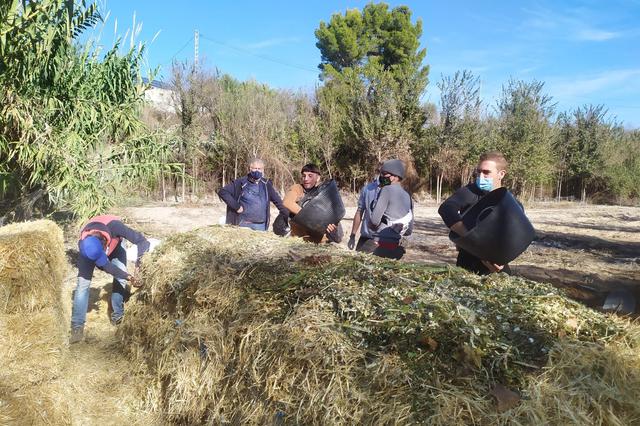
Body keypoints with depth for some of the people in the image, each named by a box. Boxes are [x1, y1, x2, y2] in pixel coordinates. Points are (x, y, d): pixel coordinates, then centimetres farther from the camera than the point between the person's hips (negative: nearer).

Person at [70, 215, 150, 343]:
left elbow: (141, 241, -41)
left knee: (120, 280, -12)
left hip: (114, 246, 1)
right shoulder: (83, 245, -39)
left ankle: (118, 315, 8)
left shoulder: (114, 226, -46)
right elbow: (106, 266, -32)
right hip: (88, 251, 0)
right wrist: (128, 276, -39)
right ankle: (77, 326, -7)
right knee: (83, 283, -13)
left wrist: (139, 264, -50)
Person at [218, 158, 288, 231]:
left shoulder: (266, 184, 8)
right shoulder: (241, 183, -4)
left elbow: (277, 201, 15)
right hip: (244, 224, -3)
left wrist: (288, 215, 12)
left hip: (261, 226, 3)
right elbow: (222, 192, -4)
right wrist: (236, 206, -9)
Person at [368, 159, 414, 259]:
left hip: (382, 245, -8)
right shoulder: (407, 196, 12)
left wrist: (373, 226, 7)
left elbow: (374, 220, -13)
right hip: (395, 246, 8)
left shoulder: (387, 190, -10)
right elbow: (409, 230, 15)